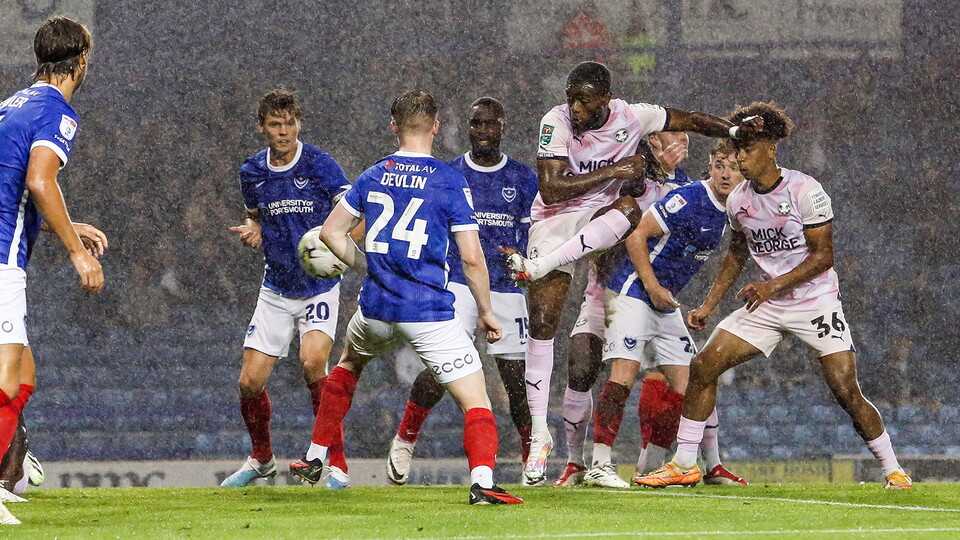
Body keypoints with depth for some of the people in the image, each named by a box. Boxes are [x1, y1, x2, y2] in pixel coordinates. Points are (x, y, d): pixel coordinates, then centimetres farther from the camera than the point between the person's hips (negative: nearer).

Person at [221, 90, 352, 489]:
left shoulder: (319, 165, -12)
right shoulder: (252, 172, 3)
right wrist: (252, 232, -4)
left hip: (319, 287, -5)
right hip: (276, 290, 5)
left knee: (312, 363, -27)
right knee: (250, 381, 1)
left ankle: (337, 465, -16)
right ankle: (261, 460, 28)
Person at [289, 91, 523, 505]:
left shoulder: (373, 176, 6)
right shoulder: (451, 181, -6)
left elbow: (331, 232, 11)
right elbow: (471, 258, -9)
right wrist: (486, 312, 2)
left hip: (376, 308, 4)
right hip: (430, 314, -4)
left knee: (349, 363, 34)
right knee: (475, 401, -3)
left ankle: (314, 459, 36)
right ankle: (482, 483, -26)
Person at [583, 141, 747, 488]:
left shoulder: (729, 212, 8)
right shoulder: (689, 199, -17)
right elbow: (636, 238, -16)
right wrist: (653, 288, -17)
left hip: (664, 303, 8)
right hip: (633, 290, -8)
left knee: (686, 384, 6)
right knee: (625, 374, -17)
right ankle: (599, 466, -19)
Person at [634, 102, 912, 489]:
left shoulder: (804, 191, -15)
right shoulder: (738, 201, 2)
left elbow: (823, 256, -15)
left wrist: (774, 285, -23)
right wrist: (708, 305, 12)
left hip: (816, 303, -5)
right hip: (767, 305, 5)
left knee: (846, 392, -13)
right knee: (703, 367, -6)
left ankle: (893, 470, 5)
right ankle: (684, 465, 2)